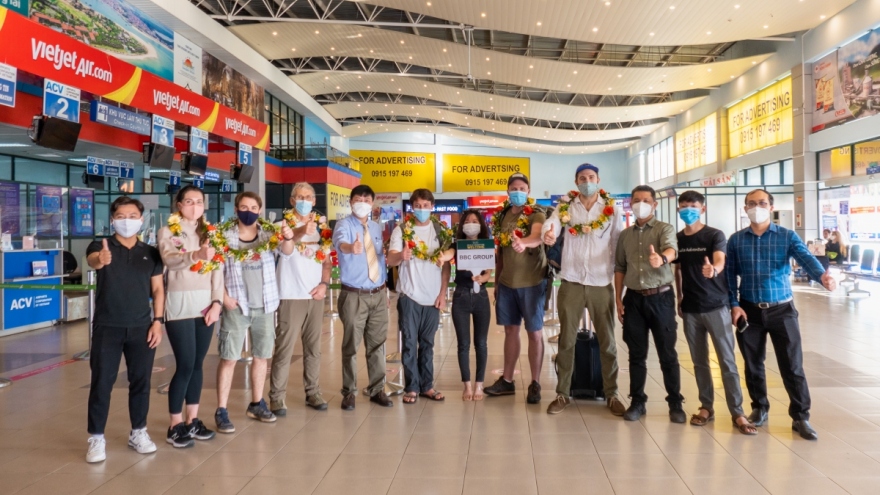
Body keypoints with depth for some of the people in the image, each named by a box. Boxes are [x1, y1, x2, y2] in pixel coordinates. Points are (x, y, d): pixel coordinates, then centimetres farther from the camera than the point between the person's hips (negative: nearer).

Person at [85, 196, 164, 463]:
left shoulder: (150, 253, 6)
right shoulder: (100, 246, -3)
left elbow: (158, 288, 8)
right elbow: (92, 260, -26)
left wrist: (158, 321, -2)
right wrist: (101, 260, -51)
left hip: (142, 327, 2)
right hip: (107, 327, -2)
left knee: (140, 382, 9)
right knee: (101, 383, 2)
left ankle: (138, 432, 23)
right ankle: (96, 438, 15)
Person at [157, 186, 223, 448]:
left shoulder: (209, 233, 11)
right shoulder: (168, 231, -2)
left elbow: (218, 270, 6)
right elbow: (168, 259, -23)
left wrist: (217, 302, -5)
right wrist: (196, 255, -42)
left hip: (206, 304, 4)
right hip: (180, 304, -4)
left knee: (197, 364, 9)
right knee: (185, 366, -5)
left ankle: (192, 420, 20)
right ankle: (175, 425, 8)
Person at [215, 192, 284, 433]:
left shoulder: (269, 234, 3)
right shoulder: (224, 236, -5)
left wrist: (288, 238, -33)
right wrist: (224, 296, -13)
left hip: (265, 305, 3)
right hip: (236, 306, -3)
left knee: (261, 356, 13)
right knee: (229, 358, -1)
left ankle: (256, 404, 27)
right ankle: (221, 411, 5)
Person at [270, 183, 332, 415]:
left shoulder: (321, 227, 10)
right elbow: (285, 249, -28)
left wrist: (324, 283, -3)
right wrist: (300, 232, -48)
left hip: (315, 295, 5)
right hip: (291, 296, -5)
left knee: (313, 348, 11)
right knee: (284, 348, -3)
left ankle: (313, 392, 21)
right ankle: (277, 396, 4)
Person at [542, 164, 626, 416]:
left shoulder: (611, 209, 3)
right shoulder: (565, 206, 2)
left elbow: (618, 246, 4)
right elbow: (551, 224, -16)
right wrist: (548, 234, -40)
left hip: (602, 284, 0)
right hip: (571, 283, 0)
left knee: (607, 341, 9)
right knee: (566, 340, 8)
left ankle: (611, 394, 22)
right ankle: (562, 393, 19)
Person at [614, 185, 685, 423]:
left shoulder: (665, 229, -2)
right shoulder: (625, 234, 10)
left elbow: (671, 249, -24)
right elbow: (619, 268, 11)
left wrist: (662, 258, -48)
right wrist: (619, 300, 4)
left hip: (660, 297, -3)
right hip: (634, 298, 3)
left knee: (667, 353, 3)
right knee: (636, 354, 8)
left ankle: (675, 403, 15)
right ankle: (637, 401, 19)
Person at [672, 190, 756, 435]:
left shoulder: (715, 235, -7)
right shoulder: (678, 239, 6)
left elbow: (720, 261, -25)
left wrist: (713, 269, -48)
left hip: (716, 306, -4)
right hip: (690, 309, 4)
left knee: (727, 361, -2)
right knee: (699, 361, 10)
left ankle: (737, 413, 5)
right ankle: (706, 407, 21)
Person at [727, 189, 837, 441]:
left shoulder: (788, 236, -2)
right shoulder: (736, 240, 2)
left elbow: (806, 258, -18)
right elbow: (730, 274, 4)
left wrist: (822, 276, -39)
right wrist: (734, 304, -7)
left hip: (782, 310, -1)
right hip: (749, 311, 2)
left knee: (792, 366, 1)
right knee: (753, 365, 11)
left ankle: (800, 417, 14)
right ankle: (759, 408, 29)